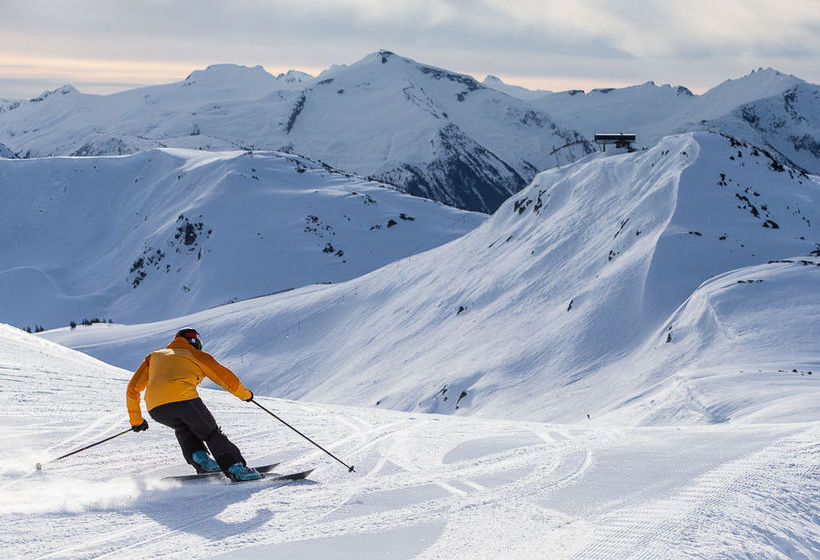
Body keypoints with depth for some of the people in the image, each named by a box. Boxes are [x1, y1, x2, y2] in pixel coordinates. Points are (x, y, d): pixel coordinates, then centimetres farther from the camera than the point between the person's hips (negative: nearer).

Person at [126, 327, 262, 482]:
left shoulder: (154, 356, 34)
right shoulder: (197, 355, 24)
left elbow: (132, 389, 29)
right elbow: (227, 378, 23)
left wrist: (136, 420, 38)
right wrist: (245, 394, 40)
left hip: (156, 409, 3)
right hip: (184, 398, -3)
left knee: (183, 428, 32)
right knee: (211, 433, 14)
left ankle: (199, 458, 11)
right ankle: (236, 468, 0)